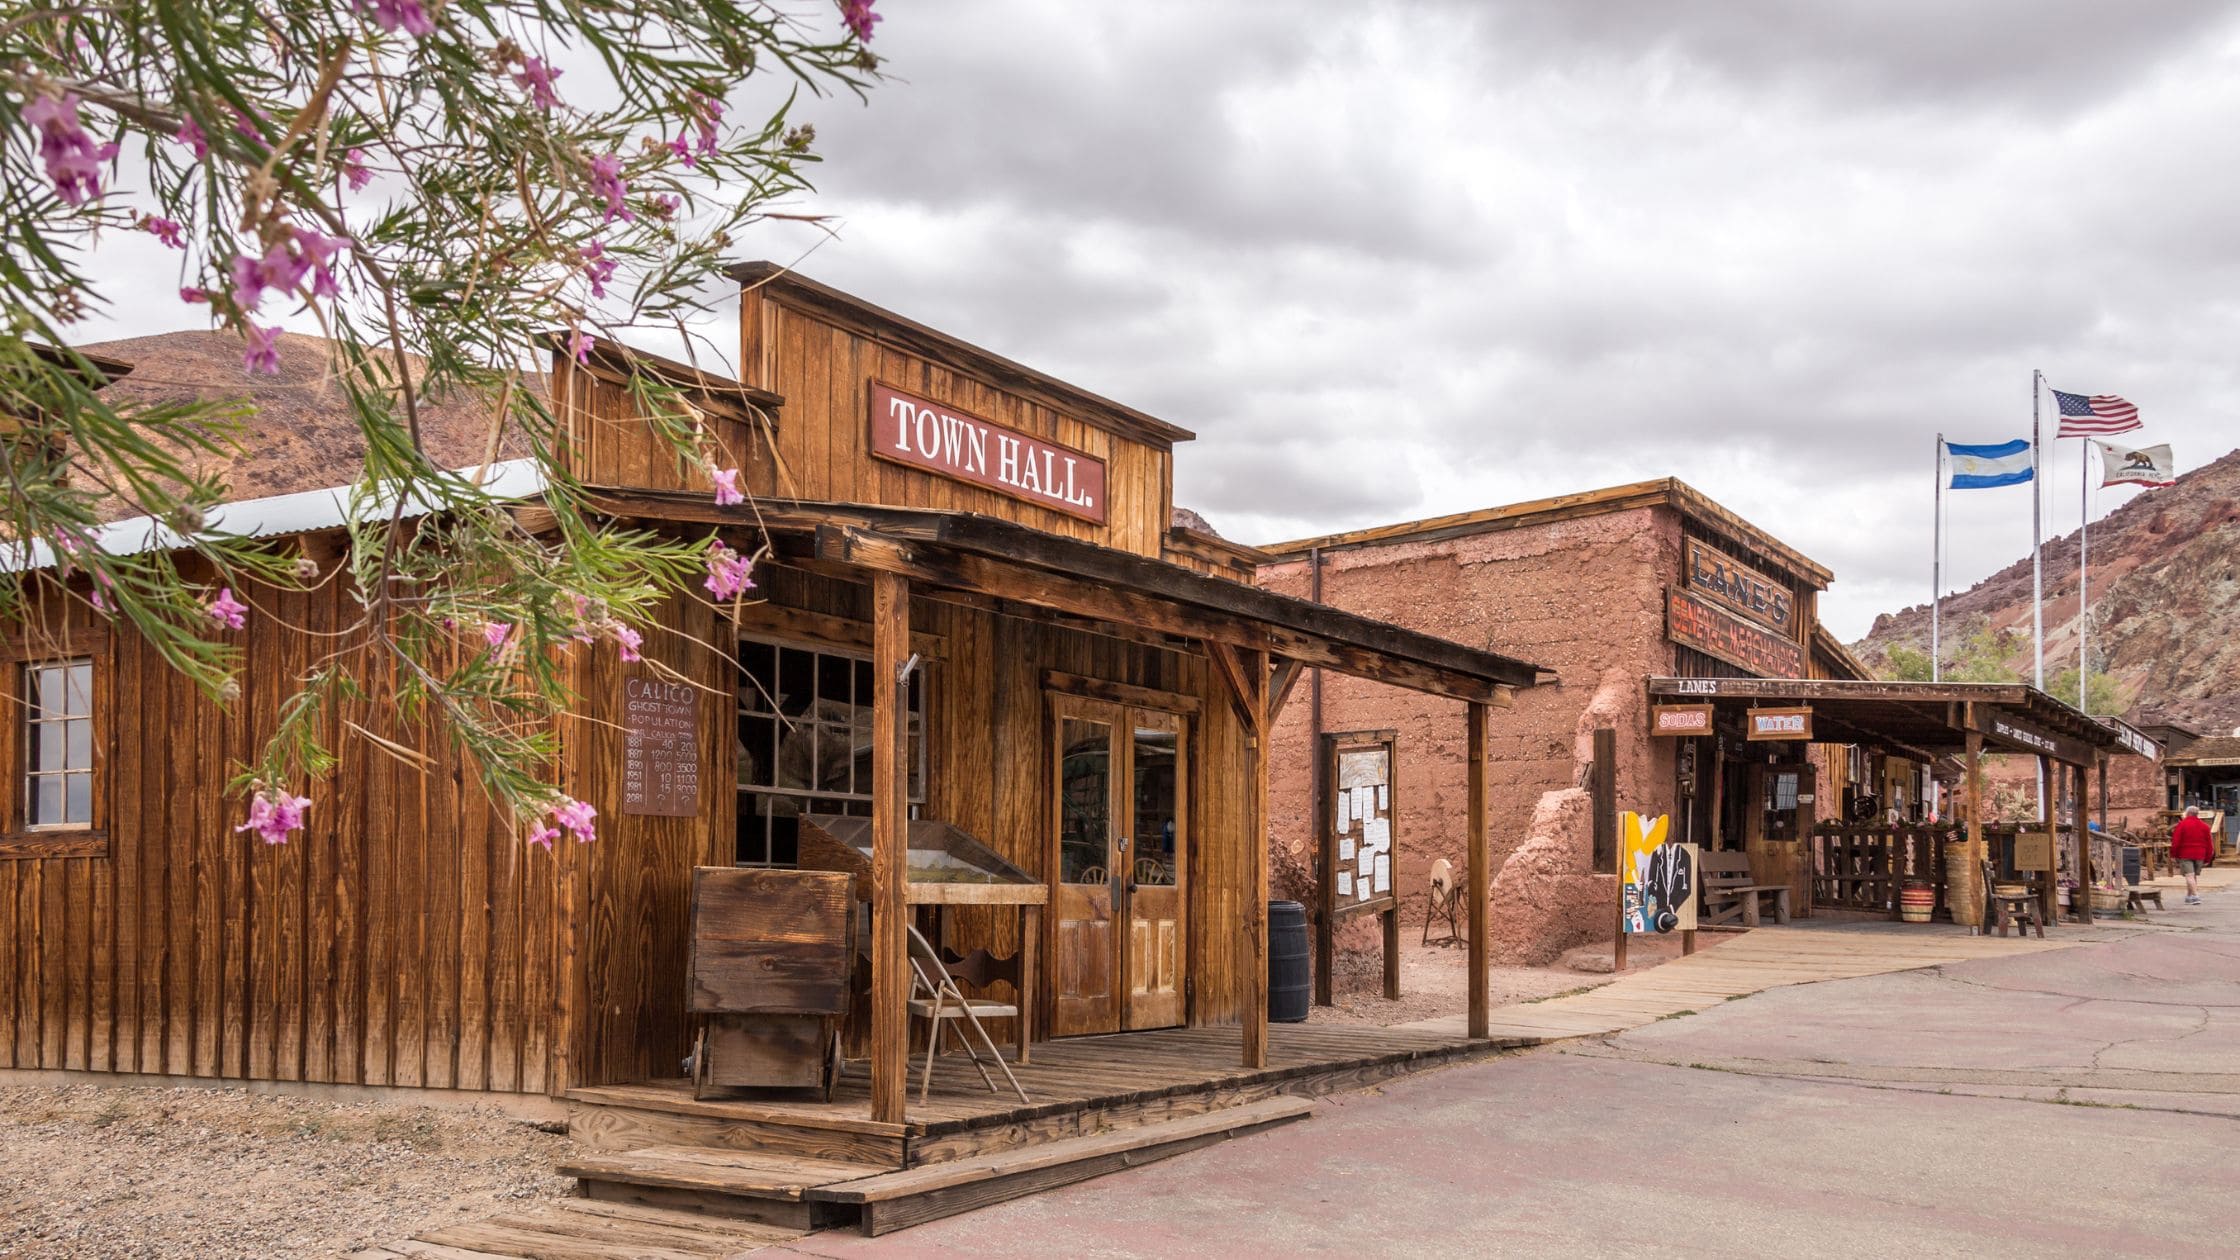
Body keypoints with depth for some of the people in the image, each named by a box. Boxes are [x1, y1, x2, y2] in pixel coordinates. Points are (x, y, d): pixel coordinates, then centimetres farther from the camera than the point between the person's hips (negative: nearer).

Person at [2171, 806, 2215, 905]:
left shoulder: (2182, 824, -5)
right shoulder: (2204, 826, 9)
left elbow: (2175, 841, -9)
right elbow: (2209, 844, 10)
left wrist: (2173, 855, -1)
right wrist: (2207, 859, 16)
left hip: (2185, 854, -5)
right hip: (2199, 855, 5)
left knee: (2189, 875, -8)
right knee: (2196, 876, 15)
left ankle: (2195, 896, -21)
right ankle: (2189, 896, 20)